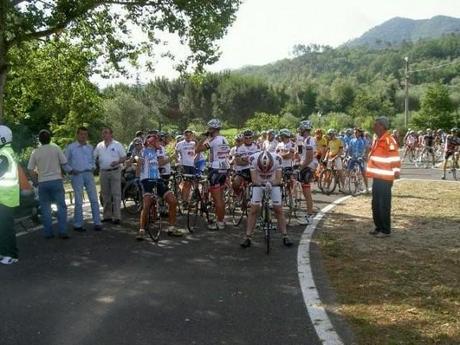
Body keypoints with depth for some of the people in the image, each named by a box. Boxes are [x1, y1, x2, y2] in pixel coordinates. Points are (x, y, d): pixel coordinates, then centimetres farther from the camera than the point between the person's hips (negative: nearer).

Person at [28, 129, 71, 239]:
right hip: (56, 180, -2)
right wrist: (70, 170, 15)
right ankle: (63, 232, -3)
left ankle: (48, 233, 12)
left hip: (42, 182, 2)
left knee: (45, 208, 10)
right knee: (61, 206, 3)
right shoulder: (56, 148, -3)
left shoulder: (35, 152, 1)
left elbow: (31, 171, 0)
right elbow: (64, 164, -2)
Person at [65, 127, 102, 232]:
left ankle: (97, 223, 6)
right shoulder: (70, 147, 1)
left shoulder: (90, 147, 13)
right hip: (77, 175, -3)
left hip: (89, 174, 4)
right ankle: (78, 225, 10)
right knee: (79, 201, 0)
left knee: (94, 199, 0)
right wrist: (71, 170, -7)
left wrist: (93, 167, 6)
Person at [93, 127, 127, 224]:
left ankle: (116, 216, -4)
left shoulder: (117, 145, 0)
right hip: (103, 172, 5)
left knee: (116, 194, -5)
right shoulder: (99, 146, 10)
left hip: (115, 171, -4)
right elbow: (94, 157, 15)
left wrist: (117, 162, -17)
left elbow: (124, 157, -1)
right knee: (105, 195, 10)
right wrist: (97, 164, -2)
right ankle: (107, 216, 18)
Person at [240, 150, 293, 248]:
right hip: (258, 184, 0)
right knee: (253, 210, -7)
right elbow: (254, 179, -25)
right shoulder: (254, 159, -29)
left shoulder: (277, 159, -29)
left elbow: (278, 179, -23)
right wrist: (262, 185, -44)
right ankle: (247, 238, 0)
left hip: (273, 184, 0)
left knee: (279, 210, -3)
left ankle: (285, 237, 8)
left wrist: (270, 184, -43)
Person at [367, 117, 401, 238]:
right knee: (376, 204, 15)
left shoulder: (388, 140, -15)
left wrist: (396, 171, -24)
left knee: (384, 205, -3)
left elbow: (395, 156, -20)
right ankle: (378, 227, 25)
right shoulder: (377, 140, 15)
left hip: (385, 178, -10)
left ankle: (385, 230, 6)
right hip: (377, 177, 10)